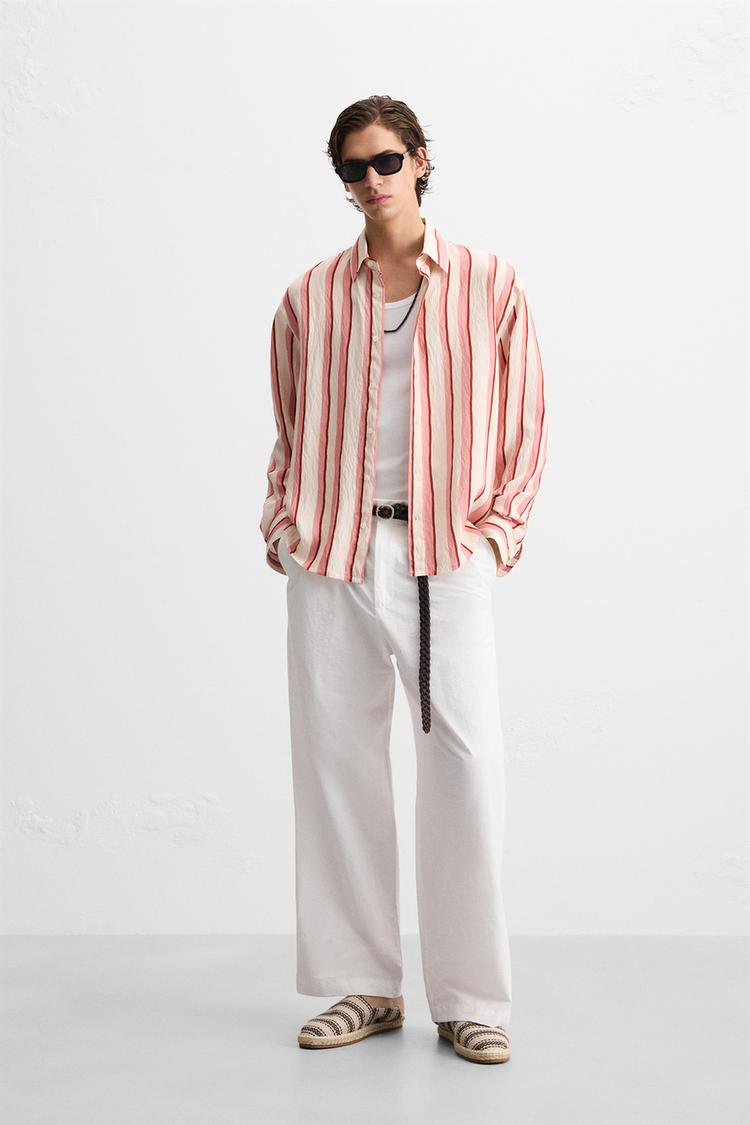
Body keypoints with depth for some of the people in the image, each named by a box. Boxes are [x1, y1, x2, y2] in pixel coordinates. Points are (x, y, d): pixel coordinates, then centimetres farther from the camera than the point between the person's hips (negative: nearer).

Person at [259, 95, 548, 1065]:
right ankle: (365, 986, 18)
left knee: (466, 768, -6)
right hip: (330, 557, 3)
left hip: (446, 556, -2)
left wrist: (499, 528, -1)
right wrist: (283, 522, 6)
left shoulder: (488, 284, 5)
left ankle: (470, 1001, 7)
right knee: (336, 763, 5)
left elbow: (526, 416, 7)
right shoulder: (309, 297, 11)